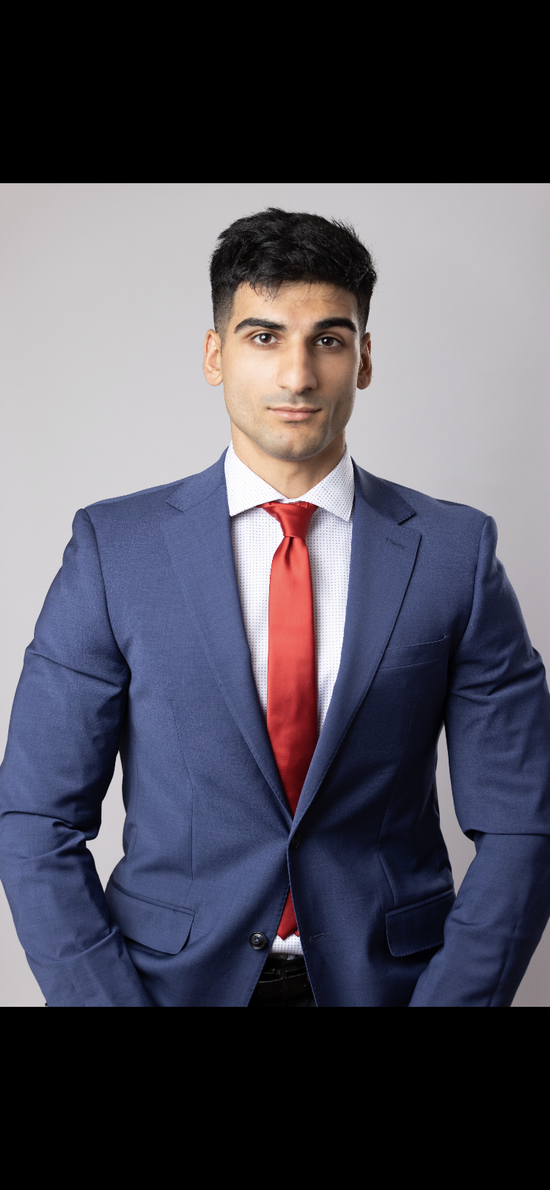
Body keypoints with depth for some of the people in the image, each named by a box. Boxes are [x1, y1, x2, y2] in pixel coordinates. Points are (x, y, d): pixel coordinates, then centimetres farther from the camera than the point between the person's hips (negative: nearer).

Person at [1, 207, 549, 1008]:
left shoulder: (455, 552, -6)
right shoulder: (114, 548, -6)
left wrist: (446, 1000, -13)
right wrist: (108, 998, -13)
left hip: (384, 979, 1)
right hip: (170, 979, 0)